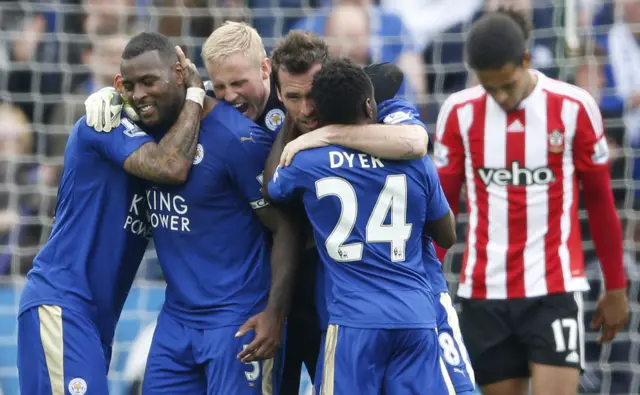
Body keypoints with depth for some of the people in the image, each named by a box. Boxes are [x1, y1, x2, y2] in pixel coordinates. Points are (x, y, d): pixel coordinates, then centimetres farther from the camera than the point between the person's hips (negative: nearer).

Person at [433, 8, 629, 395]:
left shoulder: (575, 108, -5)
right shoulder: (459, 113, -1)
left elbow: (600, 201, 3)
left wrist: (616, 288, 7)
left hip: (554, 290, -2)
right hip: (485, 292, 2)